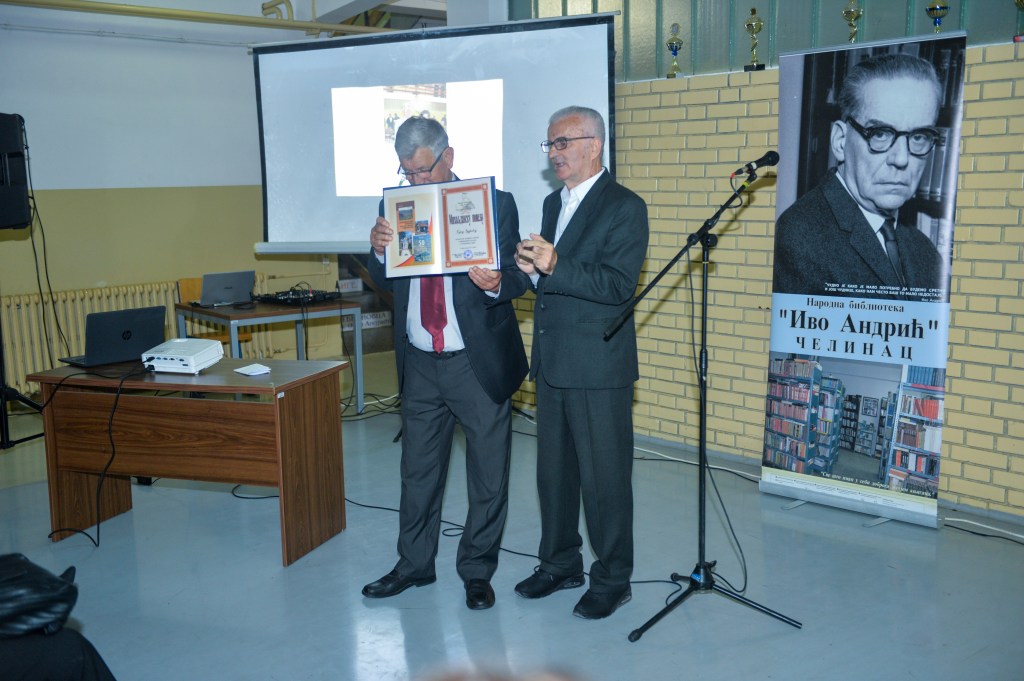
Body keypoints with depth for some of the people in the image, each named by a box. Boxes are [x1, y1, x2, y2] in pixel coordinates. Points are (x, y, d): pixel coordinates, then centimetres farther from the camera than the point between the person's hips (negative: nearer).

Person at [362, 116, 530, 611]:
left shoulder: (495, 203, -7)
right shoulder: (395, 205, 4)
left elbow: (518, 277, -9)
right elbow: (384, 282, 7)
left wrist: (496, 284, -32)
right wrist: (378, 250, -14)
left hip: (479, 362, -3)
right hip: (420, 363, 4)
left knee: (488, 475, 7)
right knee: (417, 470, 16)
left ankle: (477, 571, 25)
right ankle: (414, 565, 33)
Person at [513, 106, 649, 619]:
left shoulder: (624, 207, -10)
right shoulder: (554, 203, 16)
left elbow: (618, 286, -19)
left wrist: (554, 267, -28)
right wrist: (532, 270, -2)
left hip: (598, 365, -8)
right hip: (552, 363, 8)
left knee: (605, 475, 2)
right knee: (554, 470, 16)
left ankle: (612, 579, 17)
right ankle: (560, 563, 32)